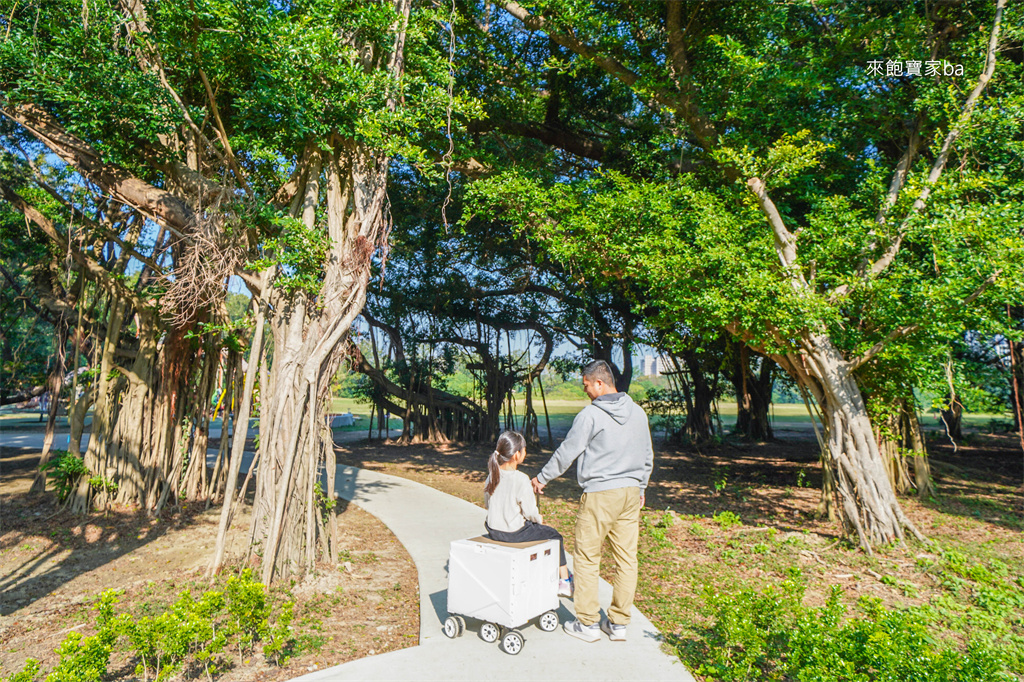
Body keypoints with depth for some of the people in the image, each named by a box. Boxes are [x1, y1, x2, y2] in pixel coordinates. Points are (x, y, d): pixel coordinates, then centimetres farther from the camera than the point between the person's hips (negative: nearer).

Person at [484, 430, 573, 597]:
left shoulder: (492, 475, -4)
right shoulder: (521, 479, -24)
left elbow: (487, 503, 7)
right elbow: (530, 511, -17)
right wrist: (539, 519, 5)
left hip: (493, 531, 7)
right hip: (515, 532, -7)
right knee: (554, 535, 14)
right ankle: (565, 582, 23)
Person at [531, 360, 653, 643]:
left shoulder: (590, 414, -12)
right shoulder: (638, 412, 8)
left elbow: (567, 452, -6)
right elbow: (647, 456, 17)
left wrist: (542, 478, 7)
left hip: (599, 495, -7)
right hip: (630, 493, 7)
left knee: (587, 558, 5)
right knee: (626, 558, 11)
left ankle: (588, 623, 13)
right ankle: (618, 623, 20)